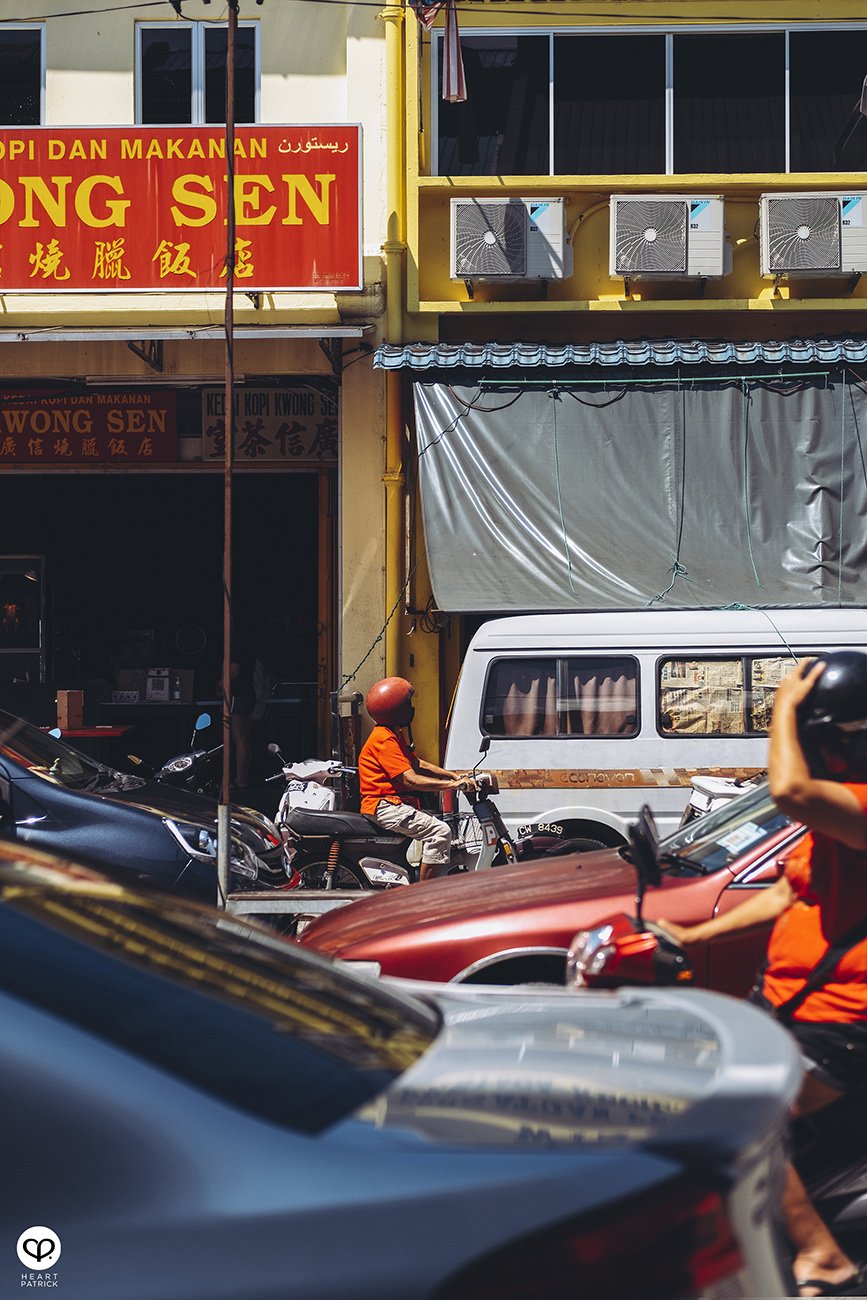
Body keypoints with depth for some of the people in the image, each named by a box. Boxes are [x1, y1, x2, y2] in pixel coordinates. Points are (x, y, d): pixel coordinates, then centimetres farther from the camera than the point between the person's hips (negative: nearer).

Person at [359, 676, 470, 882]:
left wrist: (454, 776, 11)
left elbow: (417, 764, 22)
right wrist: (452, 785, -22)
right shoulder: (384, 740, -18)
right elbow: (411, 780, -23)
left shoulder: (394, 735, 17)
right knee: (439, 831, -20)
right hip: (384, 806, -11)